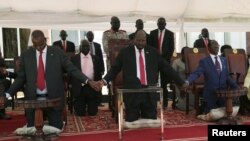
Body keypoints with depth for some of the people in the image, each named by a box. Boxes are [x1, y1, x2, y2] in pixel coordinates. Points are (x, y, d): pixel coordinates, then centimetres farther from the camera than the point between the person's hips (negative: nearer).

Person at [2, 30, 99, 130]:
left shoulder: (57, 52, -2)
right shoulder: (26, 55, 4)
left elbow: (72, 69, -5)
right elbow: (20, 78, 8)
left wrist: (88, 81, -17)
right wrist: (7, 94, 0)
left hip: (54, 99, -2)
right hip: (32, 100, 2)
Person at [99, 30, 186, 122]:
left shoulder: (153, 52, 9)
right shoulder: (125, 52, 4)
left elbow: (166, 68, 11)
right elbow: (115, 69, 5)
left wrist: (181, 82, 9)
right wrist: (105, 80, -13)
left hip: (150, 92, 2)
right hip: (132, 91, -1)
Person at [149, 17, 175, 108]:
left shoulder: (170, 34, 4)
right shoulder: (152, 33, 8)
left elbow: (171, 48, 1)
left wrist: (167, 58, -8)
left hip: (165, 59, -1)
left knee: (164, 82, 0)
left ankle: (165, 102, 5)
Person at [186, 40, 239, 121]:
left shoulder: (223, 60, 11)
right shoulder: (204, 61, -5)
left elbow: (227, 76, 14)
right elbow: (196, 73, -17)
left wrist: (236, 87, 3)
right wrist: (187, 81, -36)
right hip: (210, 94, -4)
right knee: (211, 115, 0)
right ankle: (203, 107, 30)